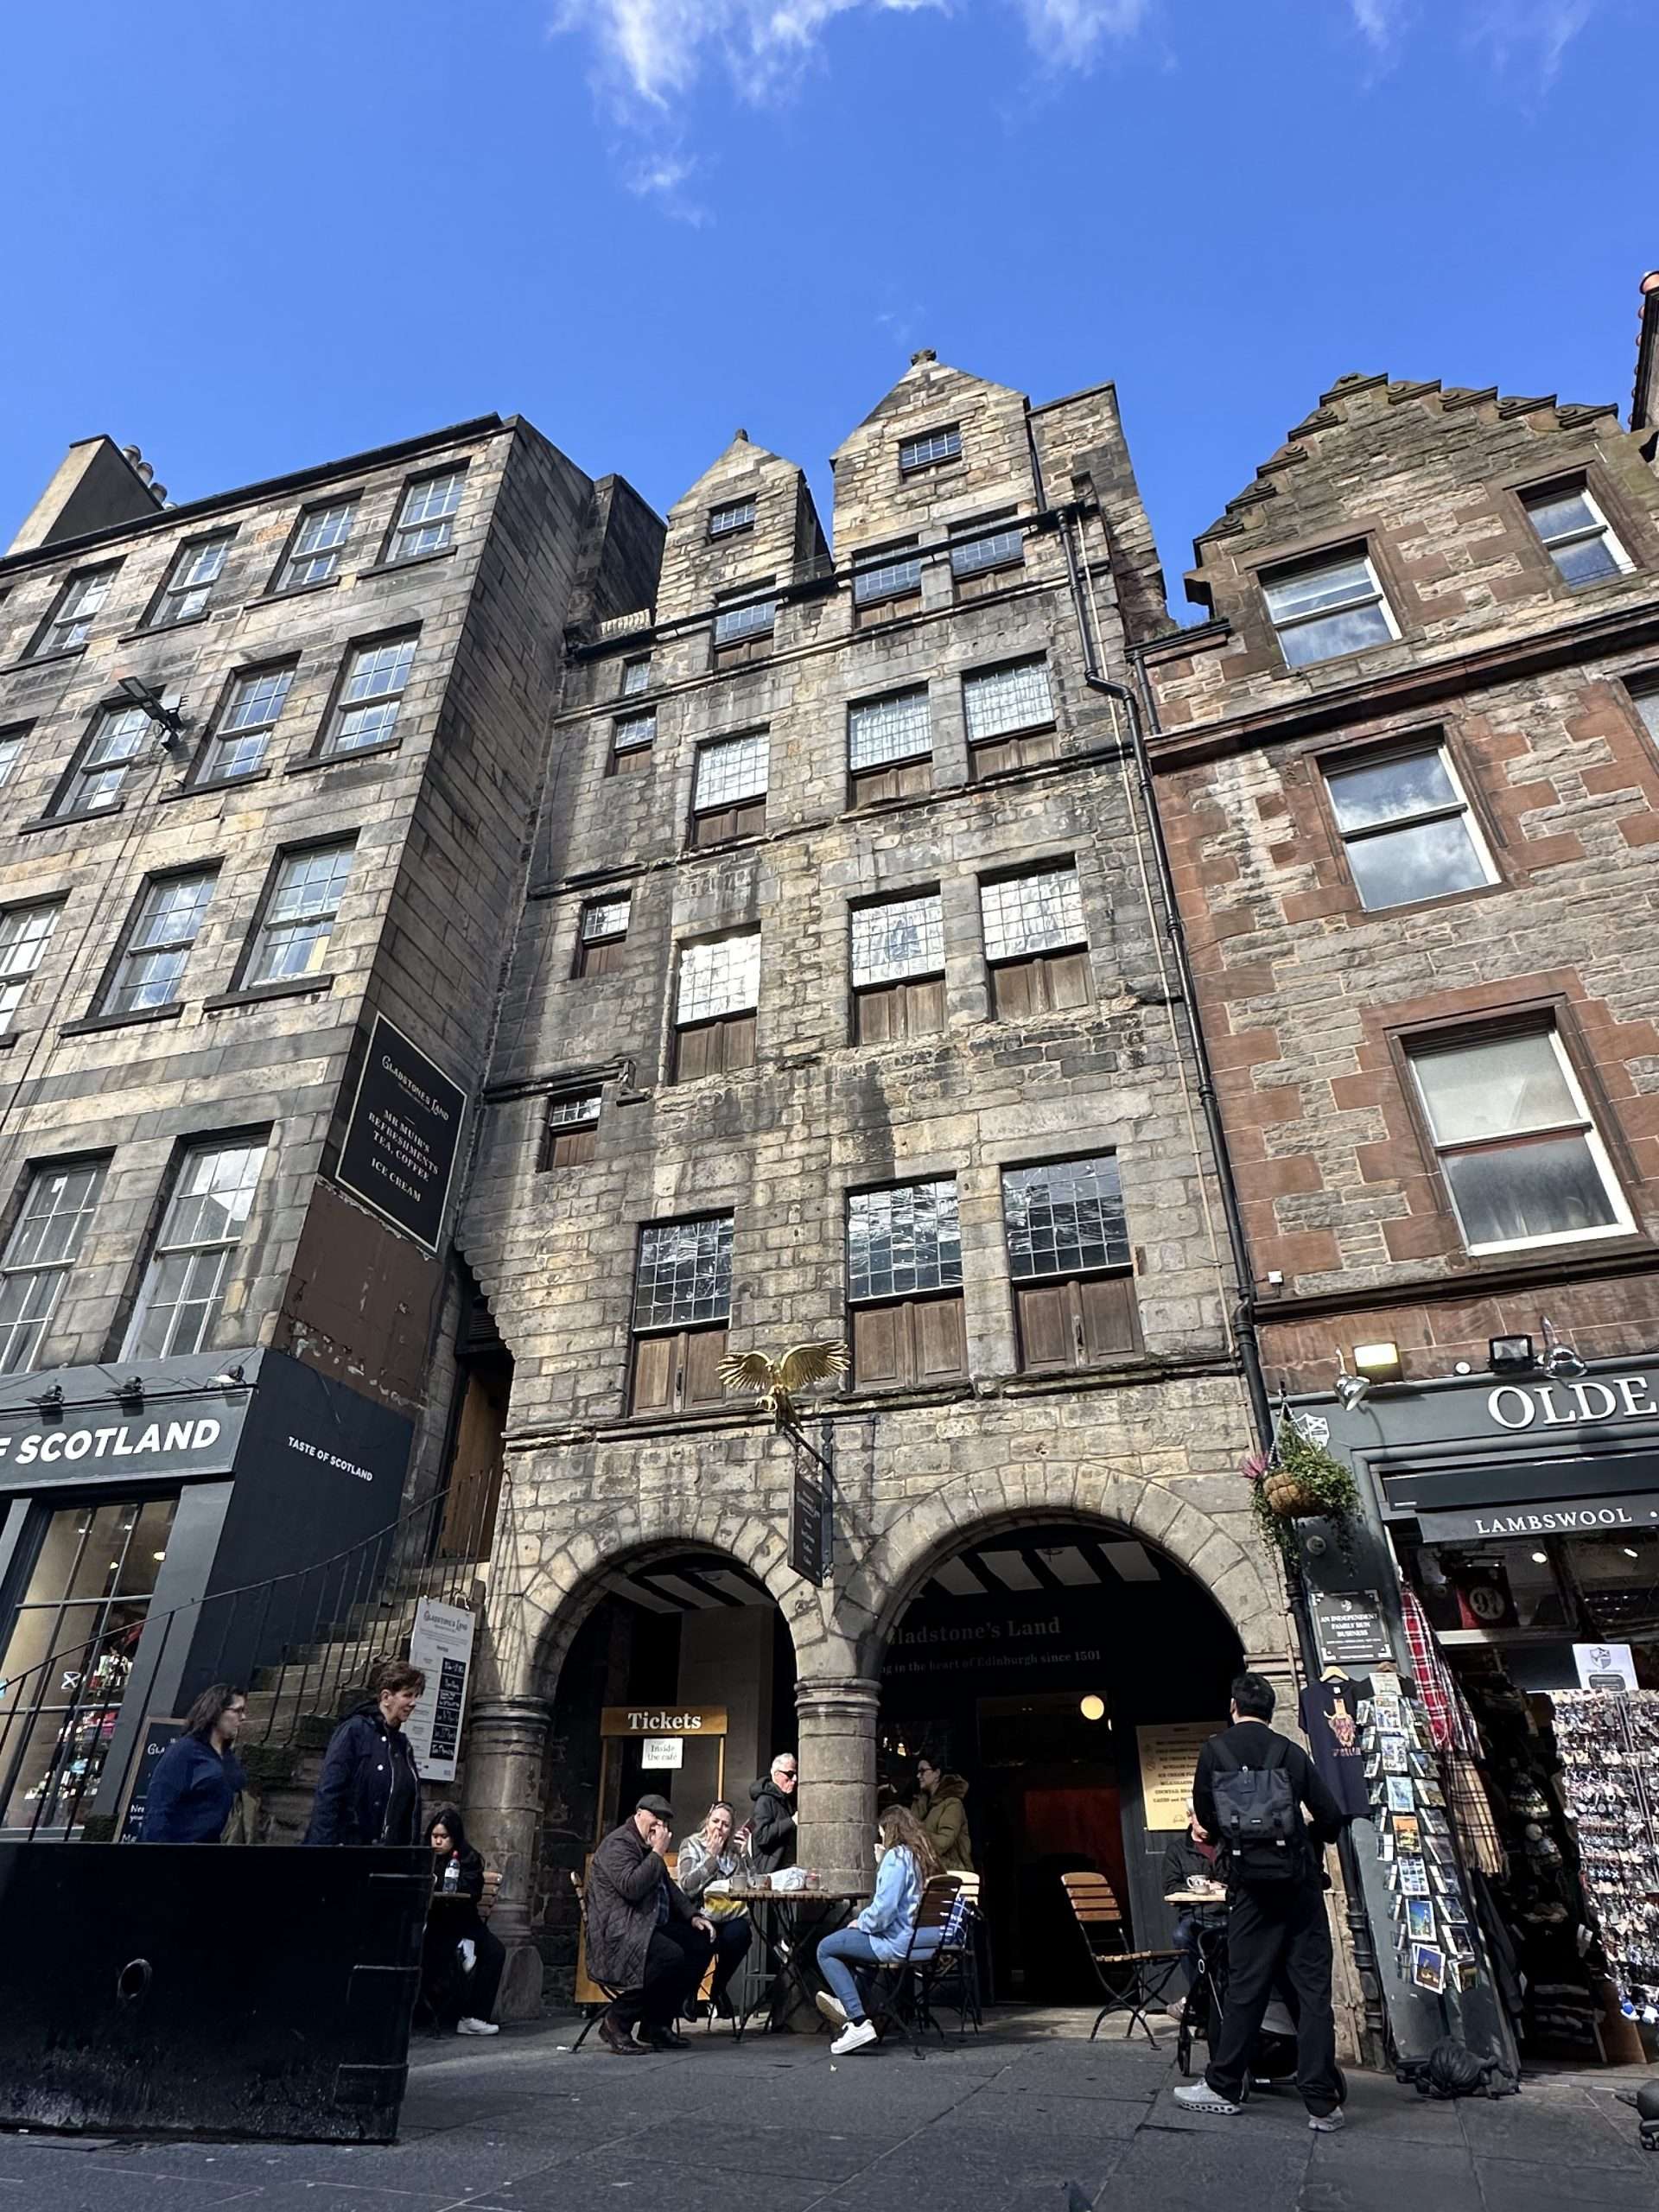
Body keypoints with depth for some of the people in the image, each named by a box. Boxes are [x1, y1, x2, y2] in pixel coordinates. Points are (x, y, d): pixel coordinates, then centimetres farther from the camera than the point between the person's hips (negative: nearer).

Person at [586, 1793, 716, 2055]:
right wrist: (658, 1854, -17)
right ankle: (617, 2021, -14)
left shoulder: (649, 1847, 20)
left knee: (702, 1943, -4)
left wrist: (692, 1916, 14)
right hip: (618, 1933, -10)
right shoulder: (618, 1844, -11)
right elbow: (631, 1887, -26)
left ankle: (658, 2023, 2)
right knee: (671, 1955, -31)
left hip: (651, 1928, 10)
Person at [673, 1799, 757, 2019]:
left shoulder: (735, 1849, 12)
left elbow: (754, 1885, 1)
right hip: (701, 1916, -2)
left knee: (739, 1934, -29)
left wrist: (745, 1853, -6)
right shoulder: (692, 1845, 4)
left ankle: (719, 1988, 2)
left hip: (732, 1918, 3)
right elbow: (687, 1887, -11)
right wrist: (712, 1856, -11)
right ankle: (691, 1991, 0)